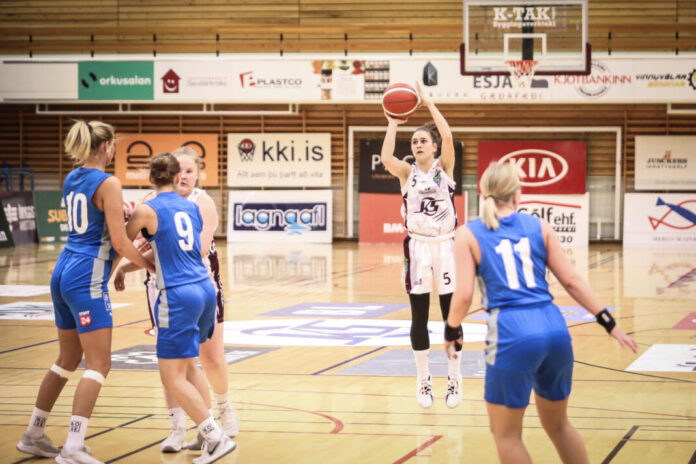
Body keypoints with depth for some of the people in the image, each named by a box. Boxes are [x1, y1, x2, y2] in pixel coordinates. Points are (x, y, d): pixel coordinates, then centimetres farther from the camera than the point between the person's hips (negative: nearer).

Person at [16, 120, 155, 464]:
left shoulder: (71, 179, 12)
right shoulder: (108, 184, -11)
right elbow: (119, 243, -13)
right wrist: (151, 266, 0)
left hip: (64, 272, 9)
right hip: (87, 279, -9)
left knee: (68, 359, 19)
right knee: (99, 364, -6)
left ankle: (33, 435, 26)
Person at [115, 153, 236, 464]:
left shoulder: (147, 210, -7)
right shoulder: (191, 207, 11)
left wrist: (118, 272, 27)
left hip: (178, 296, -7)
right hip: (205, 289, 7)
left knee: (172, 377, -2)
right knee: (187, 365, 22)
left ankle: (216, 438, -9)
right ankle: (208, 434, 21)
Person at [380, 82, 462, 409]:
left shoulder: (444, 167, 2)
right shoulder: (407, 172, 2)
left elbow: (448, 138, -16)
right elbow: (386, 160, -20)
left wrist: (429, 104, -13)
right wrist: (393, 124, -14)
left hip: (446, 244, 0)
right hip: (418, 246, 0)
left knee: (451, 315, 2)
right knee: (419, 317, 3)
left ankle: (454, 380, 12)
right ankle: (423, 381, 12)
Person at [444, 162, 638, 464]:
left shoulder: (468, 234, 3)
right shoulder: (539, 226, 11)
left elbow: (464, 294, -6)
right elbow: (570, 280, 8)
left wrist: (452, 331, 12)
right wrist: (608, 322, 13)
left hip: (513, 335, -4)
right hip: (554, 328, 4)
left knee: (506, 434, 11)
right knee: (558, 424, 22)